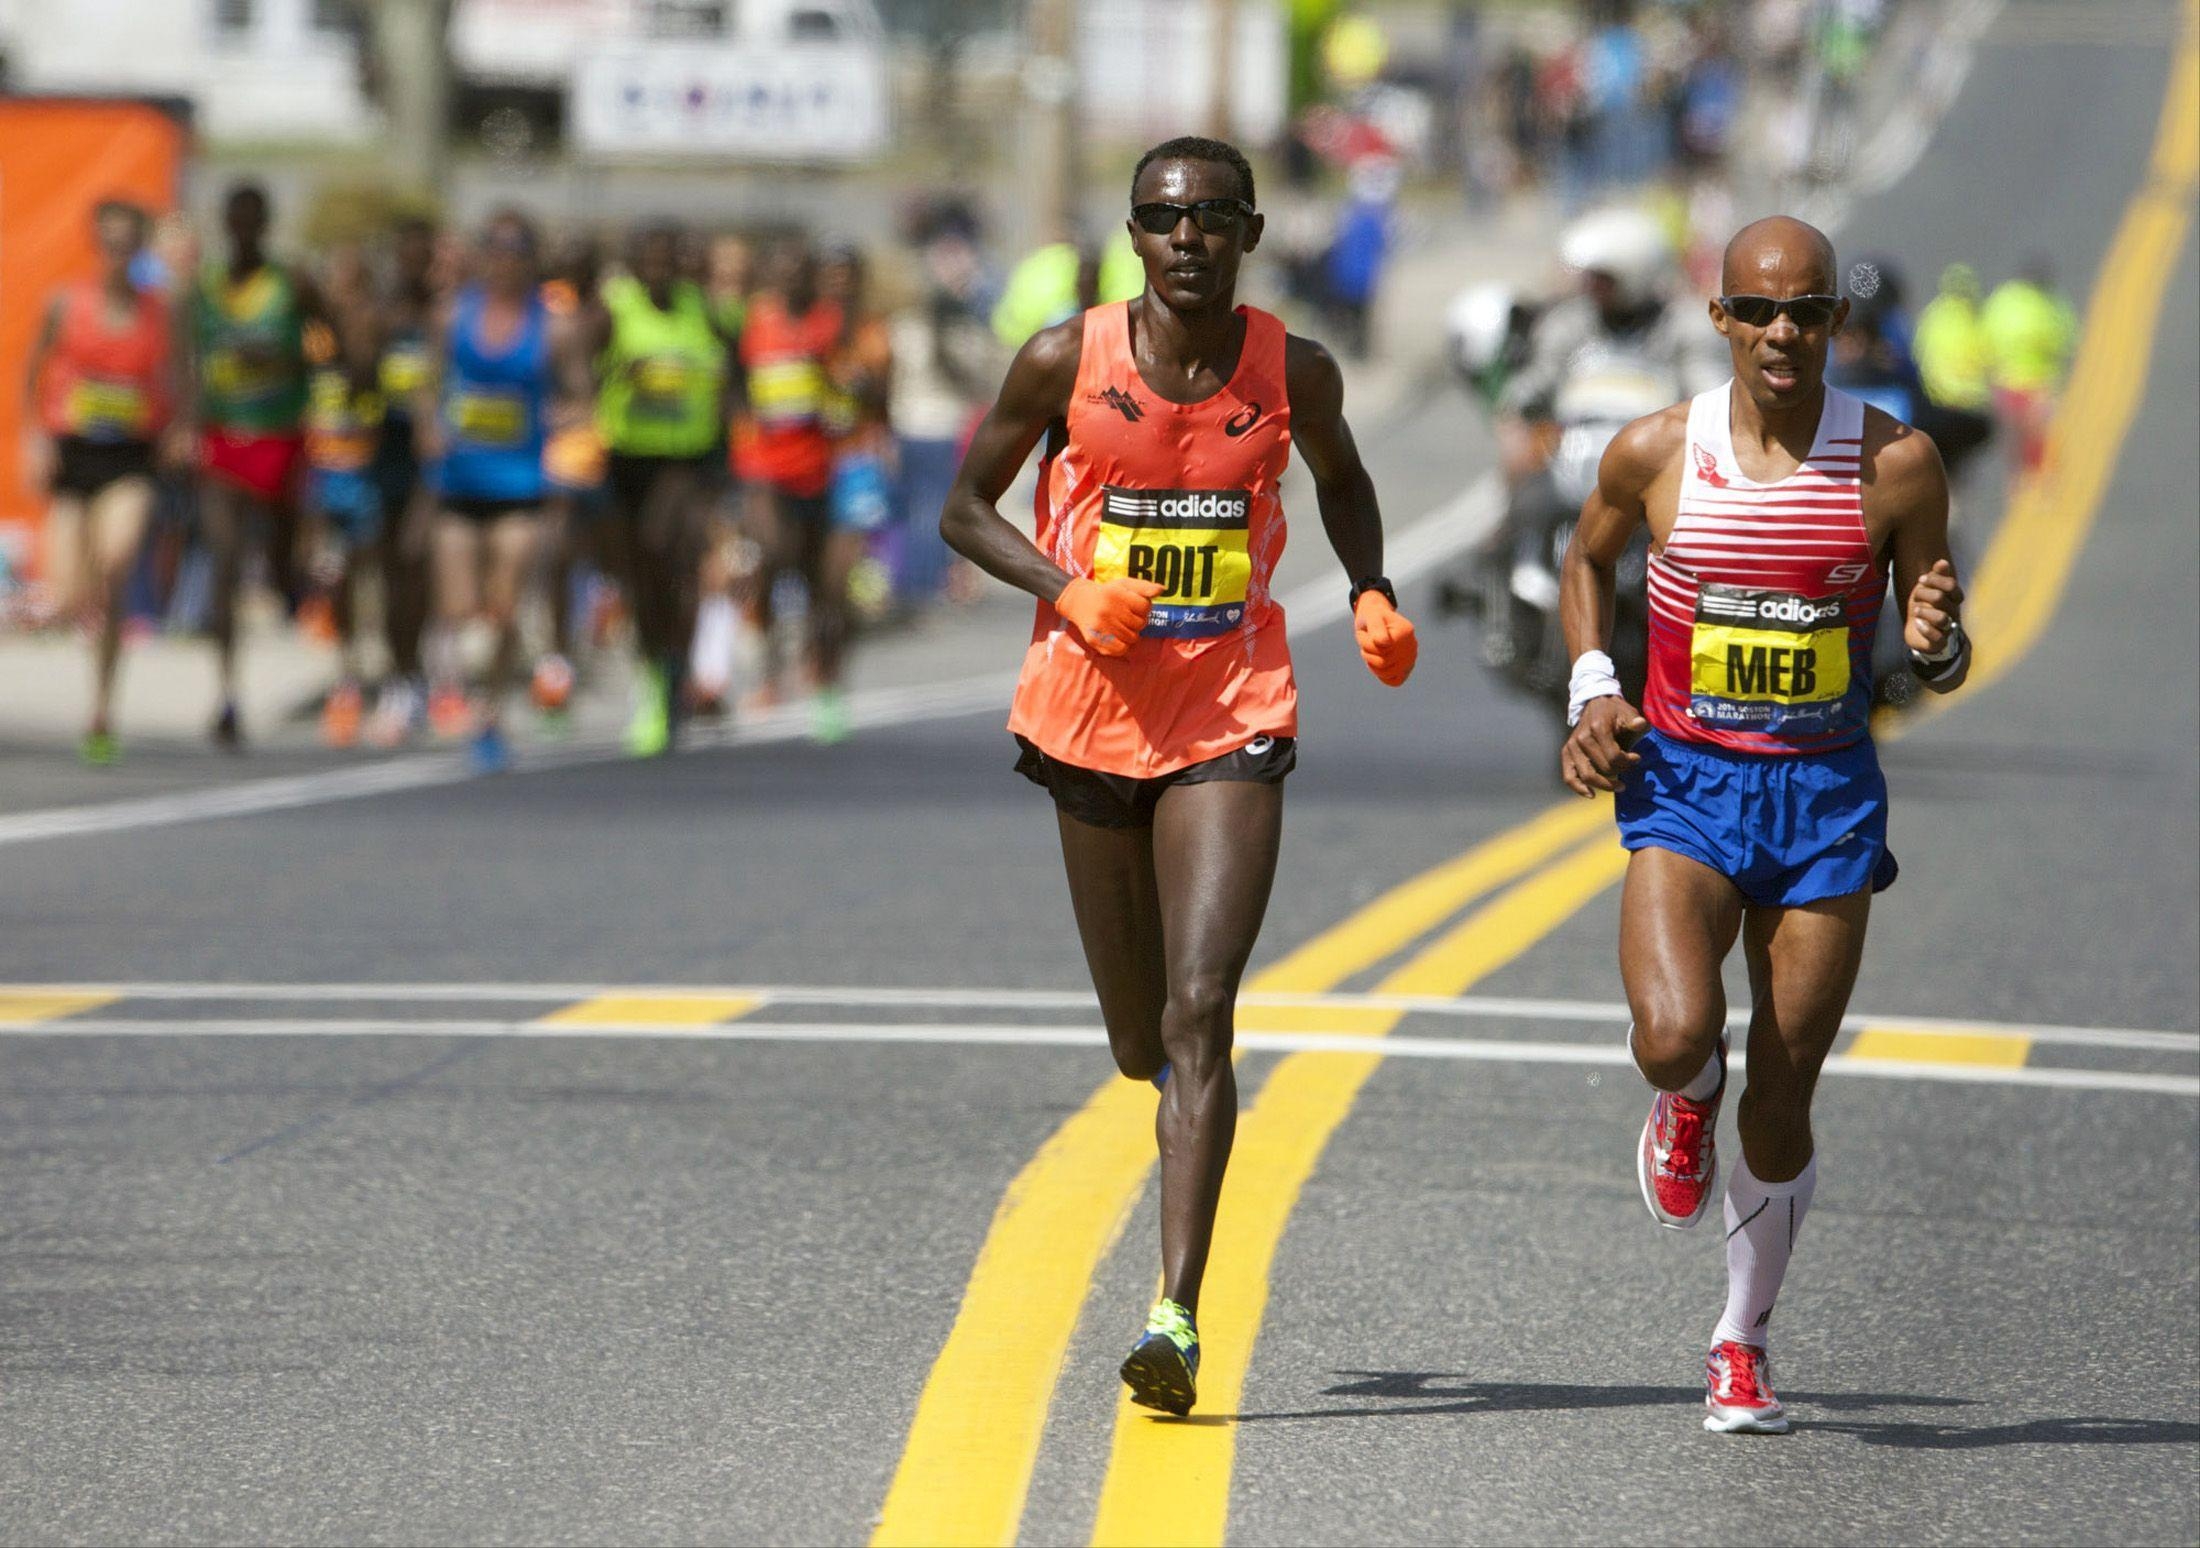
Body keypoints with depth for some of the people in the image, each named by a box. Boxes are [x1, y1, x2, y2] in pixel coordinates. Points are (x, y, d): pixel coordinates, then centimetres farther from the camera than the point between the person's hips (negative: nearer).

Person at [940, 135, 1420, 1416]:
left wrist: (1371, 595, 1)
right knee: (1140, 1038, 12)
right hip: (1097, 715, 1)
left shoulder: (1294, 373, -2)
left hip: (1233, 721, -1)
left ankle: (1177, 1315, -21)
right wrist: (1068, 586, -13)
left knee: (1200, 1014, -16)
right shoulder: (1068, 360, -5)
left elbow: (1343, 483, 20)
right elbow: (967, 507, 5)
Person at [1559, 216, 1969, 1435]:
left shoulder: (1896, 465, -6)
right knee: (1672, 1036, -24)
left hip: (1827, 795, 0)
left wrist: (1935, 641, -21)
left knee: (1782, 1101, 4)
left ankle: (1742, 1342, 25)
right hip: (1686, 784, 0)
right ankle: (1688, 1100, 15)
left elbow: (1942, 669, 3)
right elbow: (1587, 561, 17)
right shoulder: (1655, 453, -5)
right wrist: (1590, 690, 1)